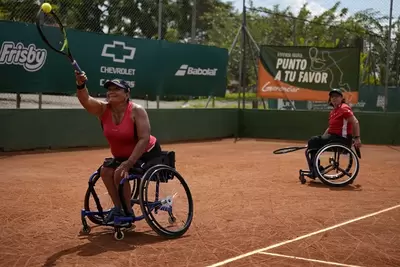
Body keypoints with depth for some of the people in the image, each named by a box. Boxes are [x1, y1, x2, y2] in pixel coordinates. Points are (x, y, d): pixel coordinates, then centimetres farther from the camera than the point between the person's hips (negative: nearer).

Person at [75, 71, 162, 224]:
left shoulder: (136, 111, -25)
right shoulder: (103, 109, -10)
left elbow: (144, 139, -30)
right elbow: (85, 100, -28)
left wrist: (129, 163, -35)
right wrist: (81, 85, -51)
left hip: (147, 154, -6)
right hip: (121, 156, 7)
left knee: (120, 173, -22)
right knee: (105, 171, -9)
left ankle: (128, 213, -5)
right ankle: (118, 208, 8)